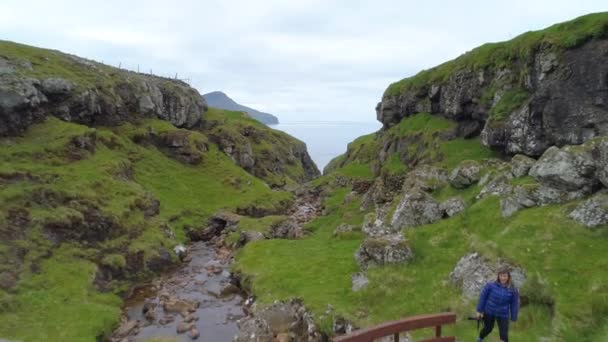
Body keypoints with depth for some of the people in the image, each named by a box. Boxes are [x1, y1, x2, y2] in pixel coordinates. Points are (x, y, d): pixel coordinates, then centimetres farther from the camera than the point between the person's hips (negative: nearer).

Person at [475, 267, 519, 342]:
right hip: (489, 312, 0)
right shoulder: (491, 285, -17)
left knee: (504, 334, -6)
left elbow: (514, 305, -1)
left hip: (503, 315, 1)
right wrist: (479, 310, -6)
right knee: (488, 328, 18)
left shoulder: (512, 290, -11)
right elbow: (483, 297, -9)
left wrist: (513, 318, 2)